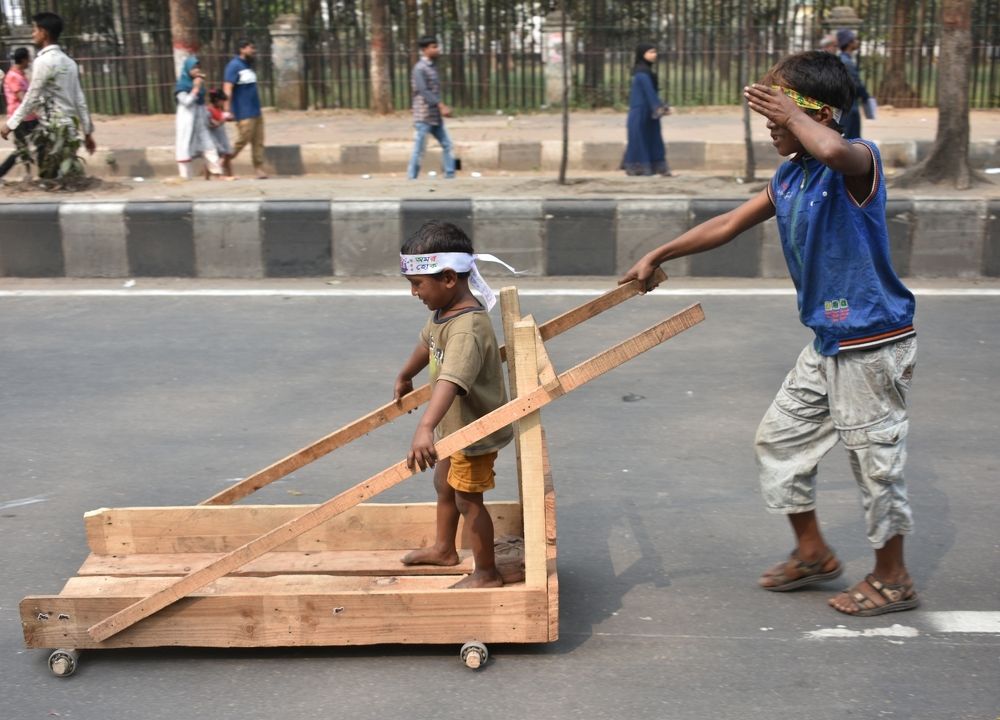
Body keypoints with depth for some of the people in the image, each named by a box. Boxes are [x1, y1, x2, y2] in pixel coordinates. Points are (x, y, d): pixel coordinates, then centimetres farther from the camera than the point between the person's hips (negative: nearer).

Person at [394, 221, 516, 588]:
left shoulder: (467, 327, -34)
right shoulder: (444, 312, -3)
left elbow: (452, 380, -49)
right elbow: (427, 343, 18)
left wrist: (425, 428, -61)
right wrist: (404, 377, 35)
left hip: (475, 430, -10)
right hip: (456, 425, 10)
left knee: (467, 500, 3)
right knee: (444, 484, 26)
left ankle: (487, 574, 20)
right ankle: (444, 548, 47)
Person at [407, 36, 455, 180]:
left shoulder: (432, 67, 14)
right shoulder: (419, 68, -13)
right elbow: (423, 91, -22)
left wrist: (442, 108, 14)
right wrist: (441, 106, -26)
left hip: (435, 117, 9)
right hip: (424, 116, -9)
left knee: (447, 144, 7)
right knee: (419, 149, -3)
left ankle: (450, 175, 10)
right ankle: (412, 178, 4)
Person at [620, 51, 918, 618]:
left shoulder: (859, 161, -19)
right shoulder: (789, 178, 6)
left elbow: (832, 150, -46)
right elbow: (729, 224, 17)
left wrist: (791, 113, -28)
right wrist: (658, 256, 22)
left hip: (875, 343, -9)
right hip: (828, 343, 9)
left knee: (877, 459, 3)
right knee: (780, 438, 15)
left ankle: (893, 579, 22)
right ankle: (813, 554, 31)